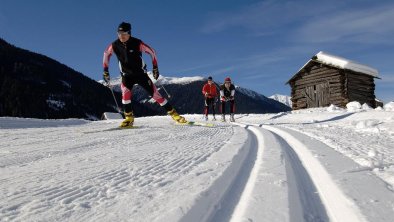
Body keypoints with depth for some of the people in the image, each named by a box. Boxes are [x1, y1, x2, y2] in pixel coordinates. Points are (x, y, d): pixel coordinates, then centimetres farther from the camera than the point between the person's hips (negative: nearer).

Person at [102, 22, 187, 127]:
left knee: (154, 93, -6)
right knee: (125, 91, -25)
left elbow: (152, 52, -5)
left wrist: (155, 67, -4)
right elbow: (106, 54, 10)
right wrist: (105, 70, 10)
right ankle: (129, 118, -11)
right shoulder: (114, 45, -10)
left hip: (141, 74, -2)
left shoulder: (137, 43, -18)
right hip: (127, 75, 2)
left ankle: (173, 113, 2)